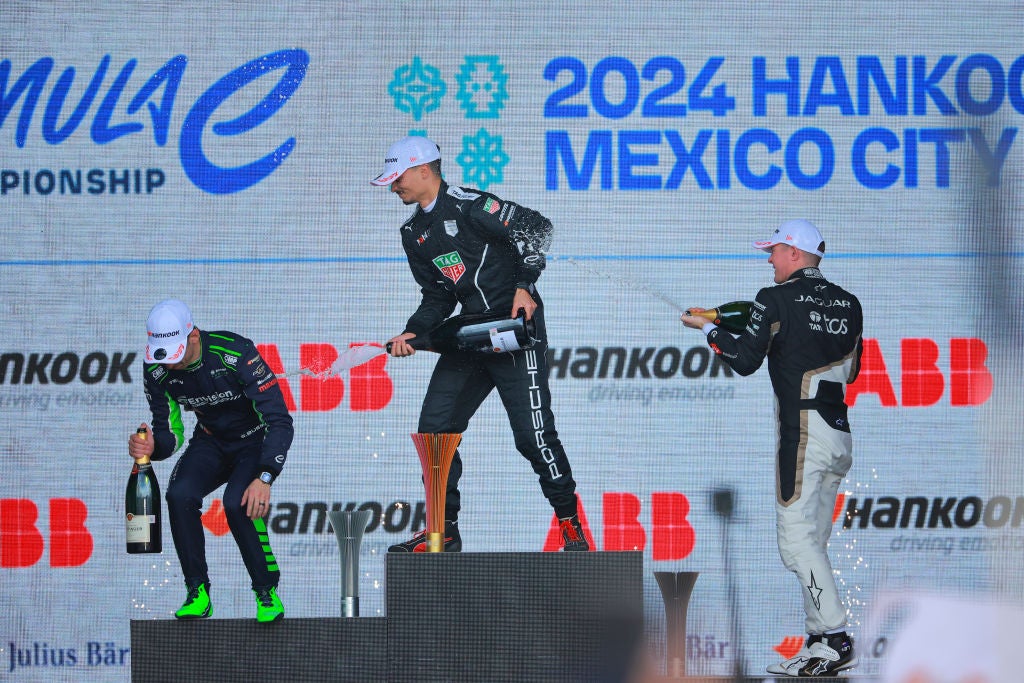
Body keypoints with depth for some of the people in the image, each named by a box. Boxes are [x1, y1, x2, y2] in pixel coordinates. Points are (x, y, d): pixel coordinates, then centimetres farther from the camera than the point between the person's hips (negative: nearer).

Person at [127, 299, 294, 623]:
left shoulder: (236, 353, -32)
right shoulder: (157, 370, -14)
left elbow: (280, 421, -32)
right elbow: (170, 432, -5)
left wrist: (265, 477, -43)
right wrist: (151, 446, -30)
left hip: (255, 441, -5)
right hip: (211, 442, 5)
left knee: (238, 503, -31)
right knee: (179, 496, -24)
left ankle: (267, 592, -11)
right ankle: (197, 593, -10)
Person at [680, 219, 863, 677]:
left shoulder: (776, 300, -6)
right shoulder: (847, 304, 14)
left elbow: (745, 361, -4)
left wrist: (708, 328, 11)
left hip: (803, 430, -8)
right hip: (840, 435, 8)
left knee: (796, 537, -10)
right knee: (812, 540, 12)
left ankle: (836, 639, -20)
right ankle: (819, 644, 8)